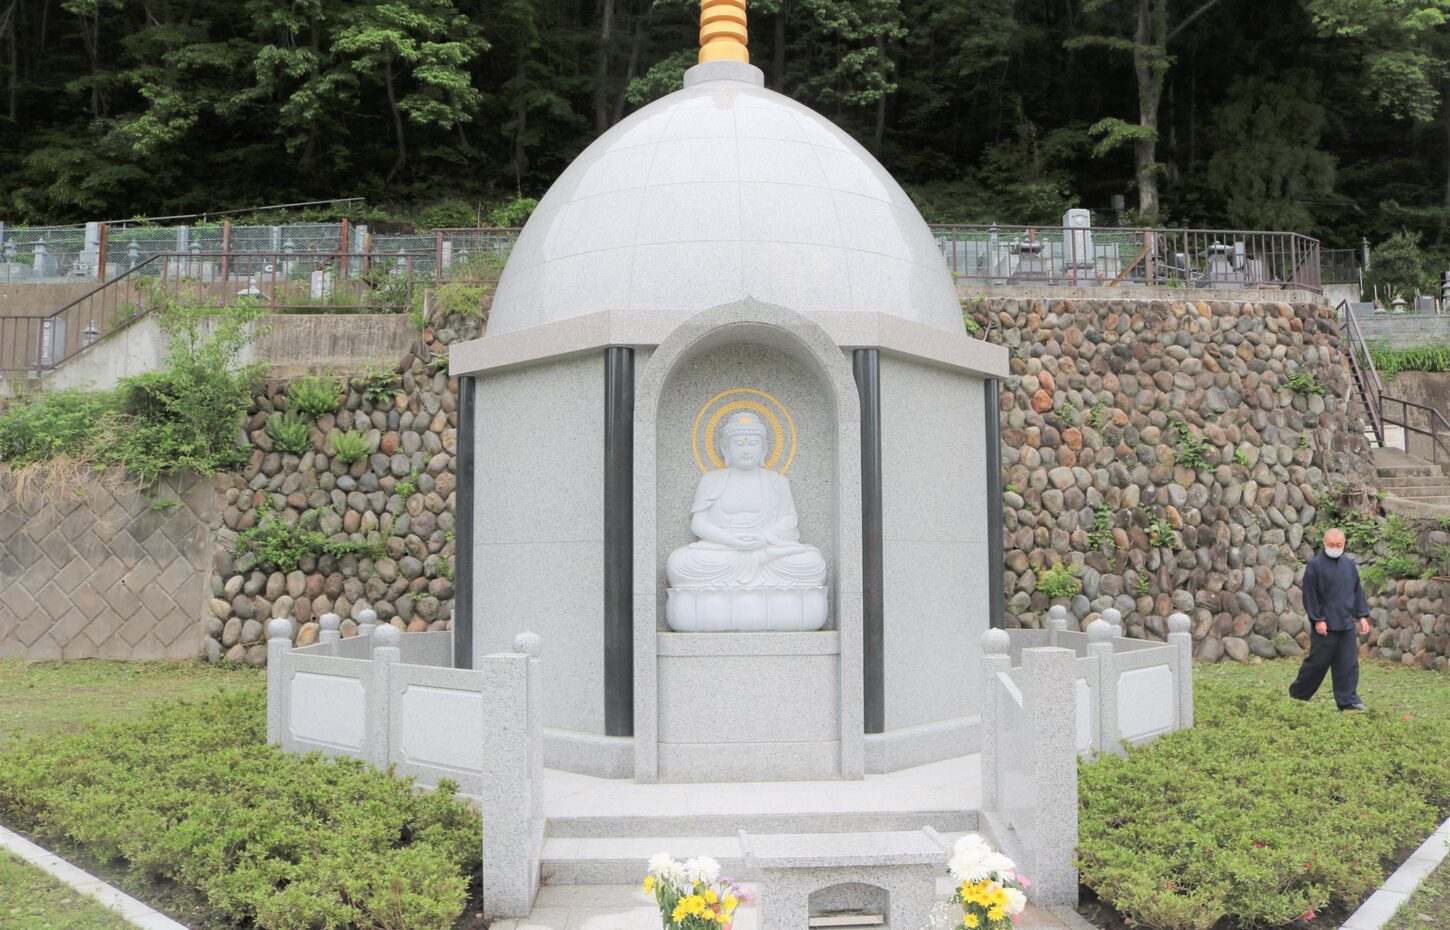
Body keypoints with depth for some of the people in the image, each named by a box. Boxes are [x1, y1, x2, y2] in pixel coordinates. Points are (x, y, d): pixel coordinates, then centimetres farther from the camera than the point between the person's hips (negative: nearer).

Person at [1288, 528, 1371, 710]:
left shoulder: (1349, 564, 9)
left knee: (1349, 664, 2)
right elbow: (1310, 595, -9)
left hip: (1347, 624, 5)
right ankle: (1297, 694, 16)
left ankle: (1348, 700, 7)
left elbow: (1358, 591, 13)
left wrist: (1363, 616, 7)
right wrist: (1317, 620, -13)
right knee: (1317, 662, 2)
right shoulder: (1315, 565, -8)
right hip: (1325, 625, -5)